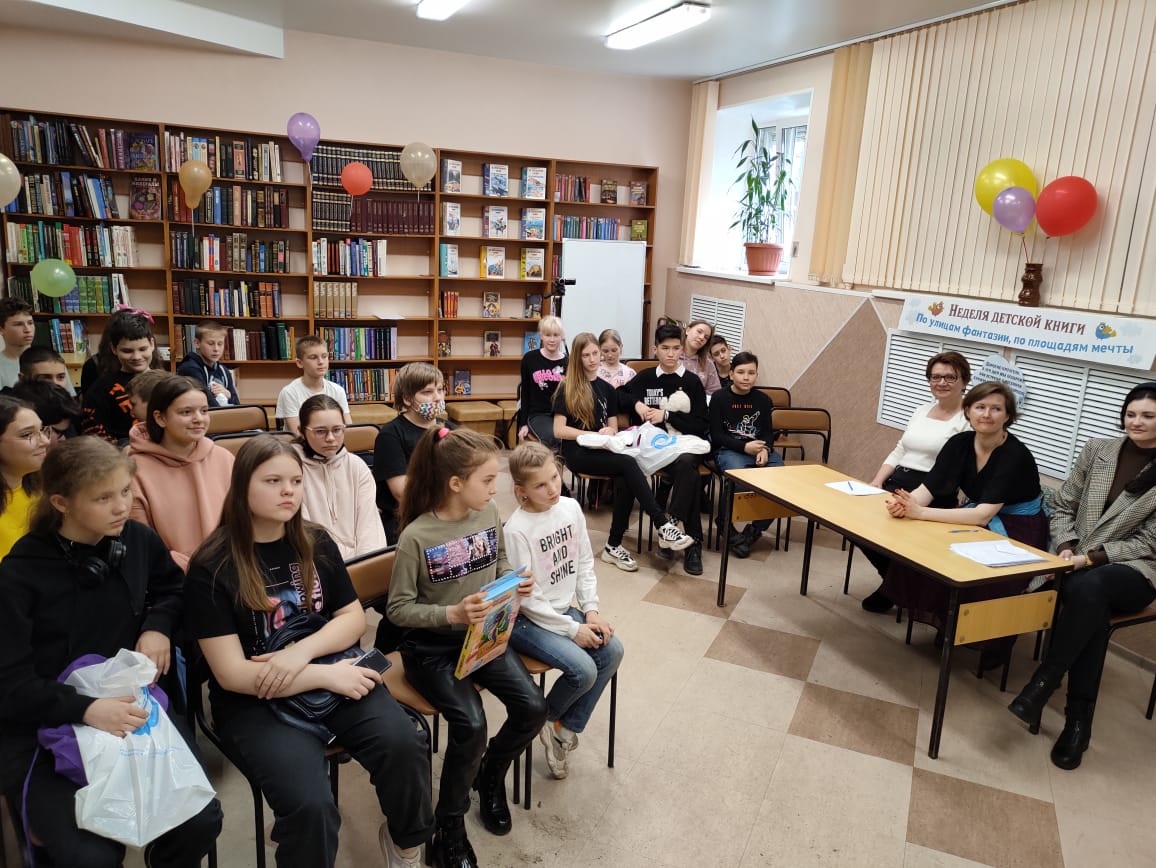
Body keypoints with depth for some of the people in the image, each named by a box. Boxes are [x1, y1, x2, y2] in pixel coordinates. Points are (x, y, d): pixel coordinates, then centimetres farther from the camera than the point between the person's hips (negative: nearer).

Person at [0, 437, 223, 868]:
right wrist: (85, 710, -27)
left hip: (137, 706, 3)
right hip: (44, 728, -3)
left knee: (201, 822, -15)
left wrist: (158, 626, -2)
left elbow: (173, 588, 19)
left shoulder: (139, 540, -2)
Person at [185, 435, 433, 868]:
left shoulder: (316, 544, 4)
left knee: (402, 743, -22)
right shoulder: (212, 568, -10)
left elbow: (353, 617, 6)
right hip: (254, 700, -3)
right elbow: (231, 674, -13)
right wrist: (326, 675, -18)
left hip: (328, 673, 4)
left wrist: (302, 651, -14)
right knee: (310, 805, -29)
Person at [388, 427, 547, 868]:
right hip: (431, 647, -5)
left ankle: (489, 775, 23)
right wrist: (452, 613, -29)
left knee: (533, 707, -10)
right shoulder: (417, 536, -22)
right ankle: (449, 828, 4)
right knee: (471, 724, -24)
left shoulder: (490, 515, -5)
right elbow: (398, 609, -15)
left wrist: (515, 583, -10)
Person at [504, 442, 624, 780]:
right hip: (527, 620, -7)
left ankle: (566, 729, 4)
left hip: (564, 609, 7)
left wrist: (591, 610, -3)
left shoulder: (571, 508, -3)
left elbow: (585, 563, 7)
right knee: (583, 669, -23)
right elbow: (527, 598, -18)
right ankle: (547, 717, 9)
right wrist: (572, 629, -17)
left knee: (613, 651, -12)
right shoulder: (517, 529, -21)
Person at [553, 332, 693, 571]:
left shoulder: (607, 389, 16)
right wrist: (595, 435, -14)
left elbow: (613, 429, 15)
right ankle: (663, 525, -31)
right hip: (577, 453, -4)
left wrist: (609, 434, -10)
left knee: (625, 481, -30)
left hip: (602, 451, 4)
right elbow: (558, 431, -7)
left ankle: (613, 545, -20)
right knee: (629, 463, -30)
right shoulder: (567, 388, 0)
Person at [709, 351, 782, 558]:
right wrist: (744, 447, -17)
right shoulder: (720, 398, 1)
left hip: (760, 450, 4)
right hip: (728, 450, -4)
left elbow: (768, 432, 10)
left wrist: (765, 449, -13)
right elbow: (717, 435, -5)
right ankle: (726, 525, -11)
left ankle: (755, 530, -9)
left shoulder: (763, 400, 13)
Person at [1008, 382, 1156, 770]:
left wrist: (1091, 557, -16)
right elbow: (1063, 506, 10)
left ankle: (1043, 682, -25)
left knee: (1089, 586, -37)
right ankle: (1078, 718, -24)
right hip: (1080, 563, 2)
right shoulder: (1097, 450, 7)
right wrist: (1065, 547, -7)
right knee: (1092, 606, -32)